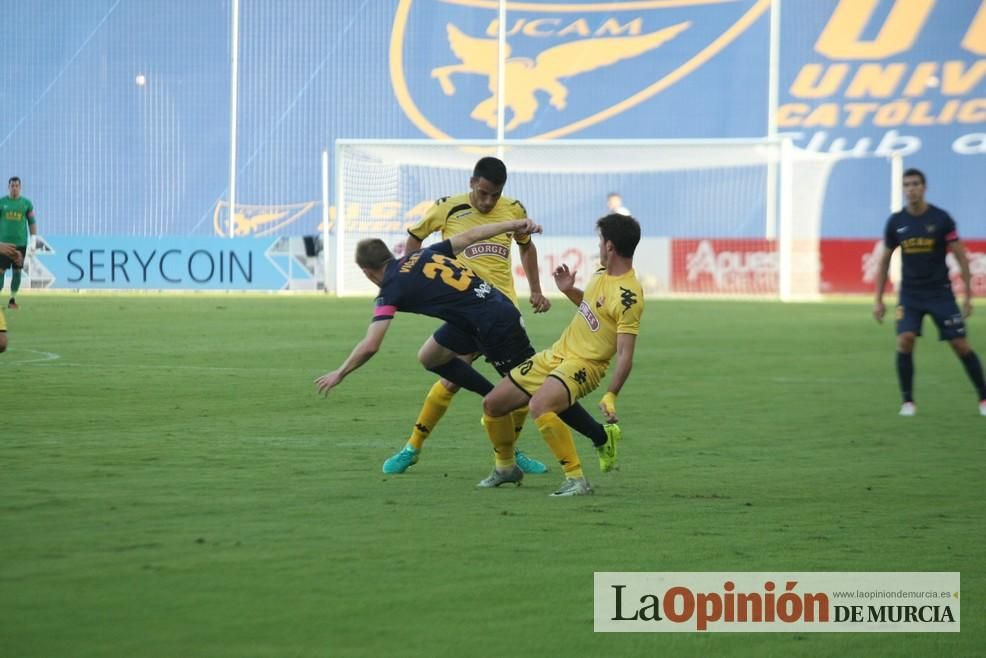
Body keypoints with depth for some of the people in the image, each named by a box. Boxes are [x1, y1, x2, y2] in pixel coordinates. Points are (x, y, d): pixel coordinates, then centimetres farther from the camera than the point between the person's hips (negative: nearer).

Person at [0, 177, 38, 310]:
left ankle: (12, 300, 8)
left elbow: (32, 222, 10)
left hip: (20, 243, 1)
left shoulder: (26, 203, 7)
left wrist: (33, 239, 0)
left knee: (17, 271, 1)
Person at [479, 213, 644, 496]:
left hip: (584, 365, -9)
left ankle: (576, 480, -29)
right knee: (492, 404, 12)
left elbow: (625, 354, -23)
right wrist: (569, 290, 8)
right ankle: (506, 468, 35)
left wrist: (611, 396, -32)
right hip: (556, 354, 9)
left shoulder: (629, 295, -21)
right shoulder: (603, 272, 6)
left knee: (539, 406, -38)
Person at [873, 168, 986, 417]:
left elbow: (960, 257, -3)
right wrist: (878, 300, 8)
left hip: (940, 292, -1)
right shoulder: (895, 222, 0)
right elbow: (884, 260, 10)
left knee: (961, 345, -4)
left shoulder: (941, 219, -7)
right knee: (905, 341, -17)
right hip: (909, 294, 2)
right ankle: (907, 401, -3)